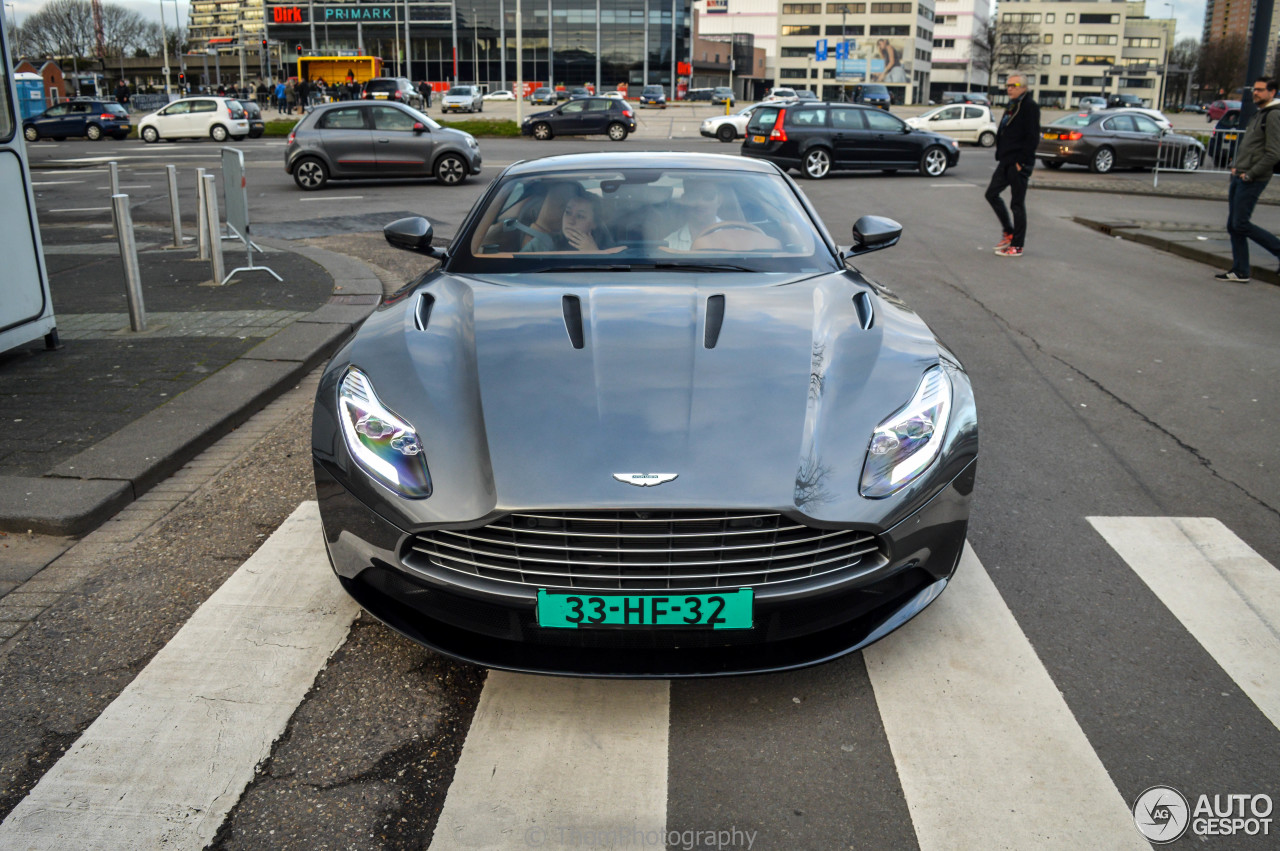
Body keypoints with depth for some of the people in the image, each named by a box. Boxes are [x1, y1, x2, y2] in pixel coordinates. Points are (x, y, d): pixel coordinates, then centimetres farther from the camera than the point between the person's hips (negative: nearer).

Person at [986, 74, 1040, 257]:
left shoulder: (1030, 106, -12)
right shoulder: (1012, 106, 16)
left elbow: (1033, 137, -17)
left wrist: (1021, 161, -20)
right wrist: (1001, 155, 15)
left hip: (1019, 164, -9)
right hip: (1006, 162, 9)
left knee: (1017, 203, -4)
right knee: (992, 194, 11)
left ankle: (1017, 246, 4)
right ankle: (1009, 232, 24)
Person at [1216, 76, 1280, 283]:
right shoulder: (1258, 115, 18)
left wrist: (1250, 174, -15)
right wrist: (1234, 166, 11)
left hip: (1252, 181, -9)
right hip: (1238, 178, 9)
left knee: (1241, 224, -10)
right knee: (1233, 226, 7)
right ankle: (1240, 272, 11)